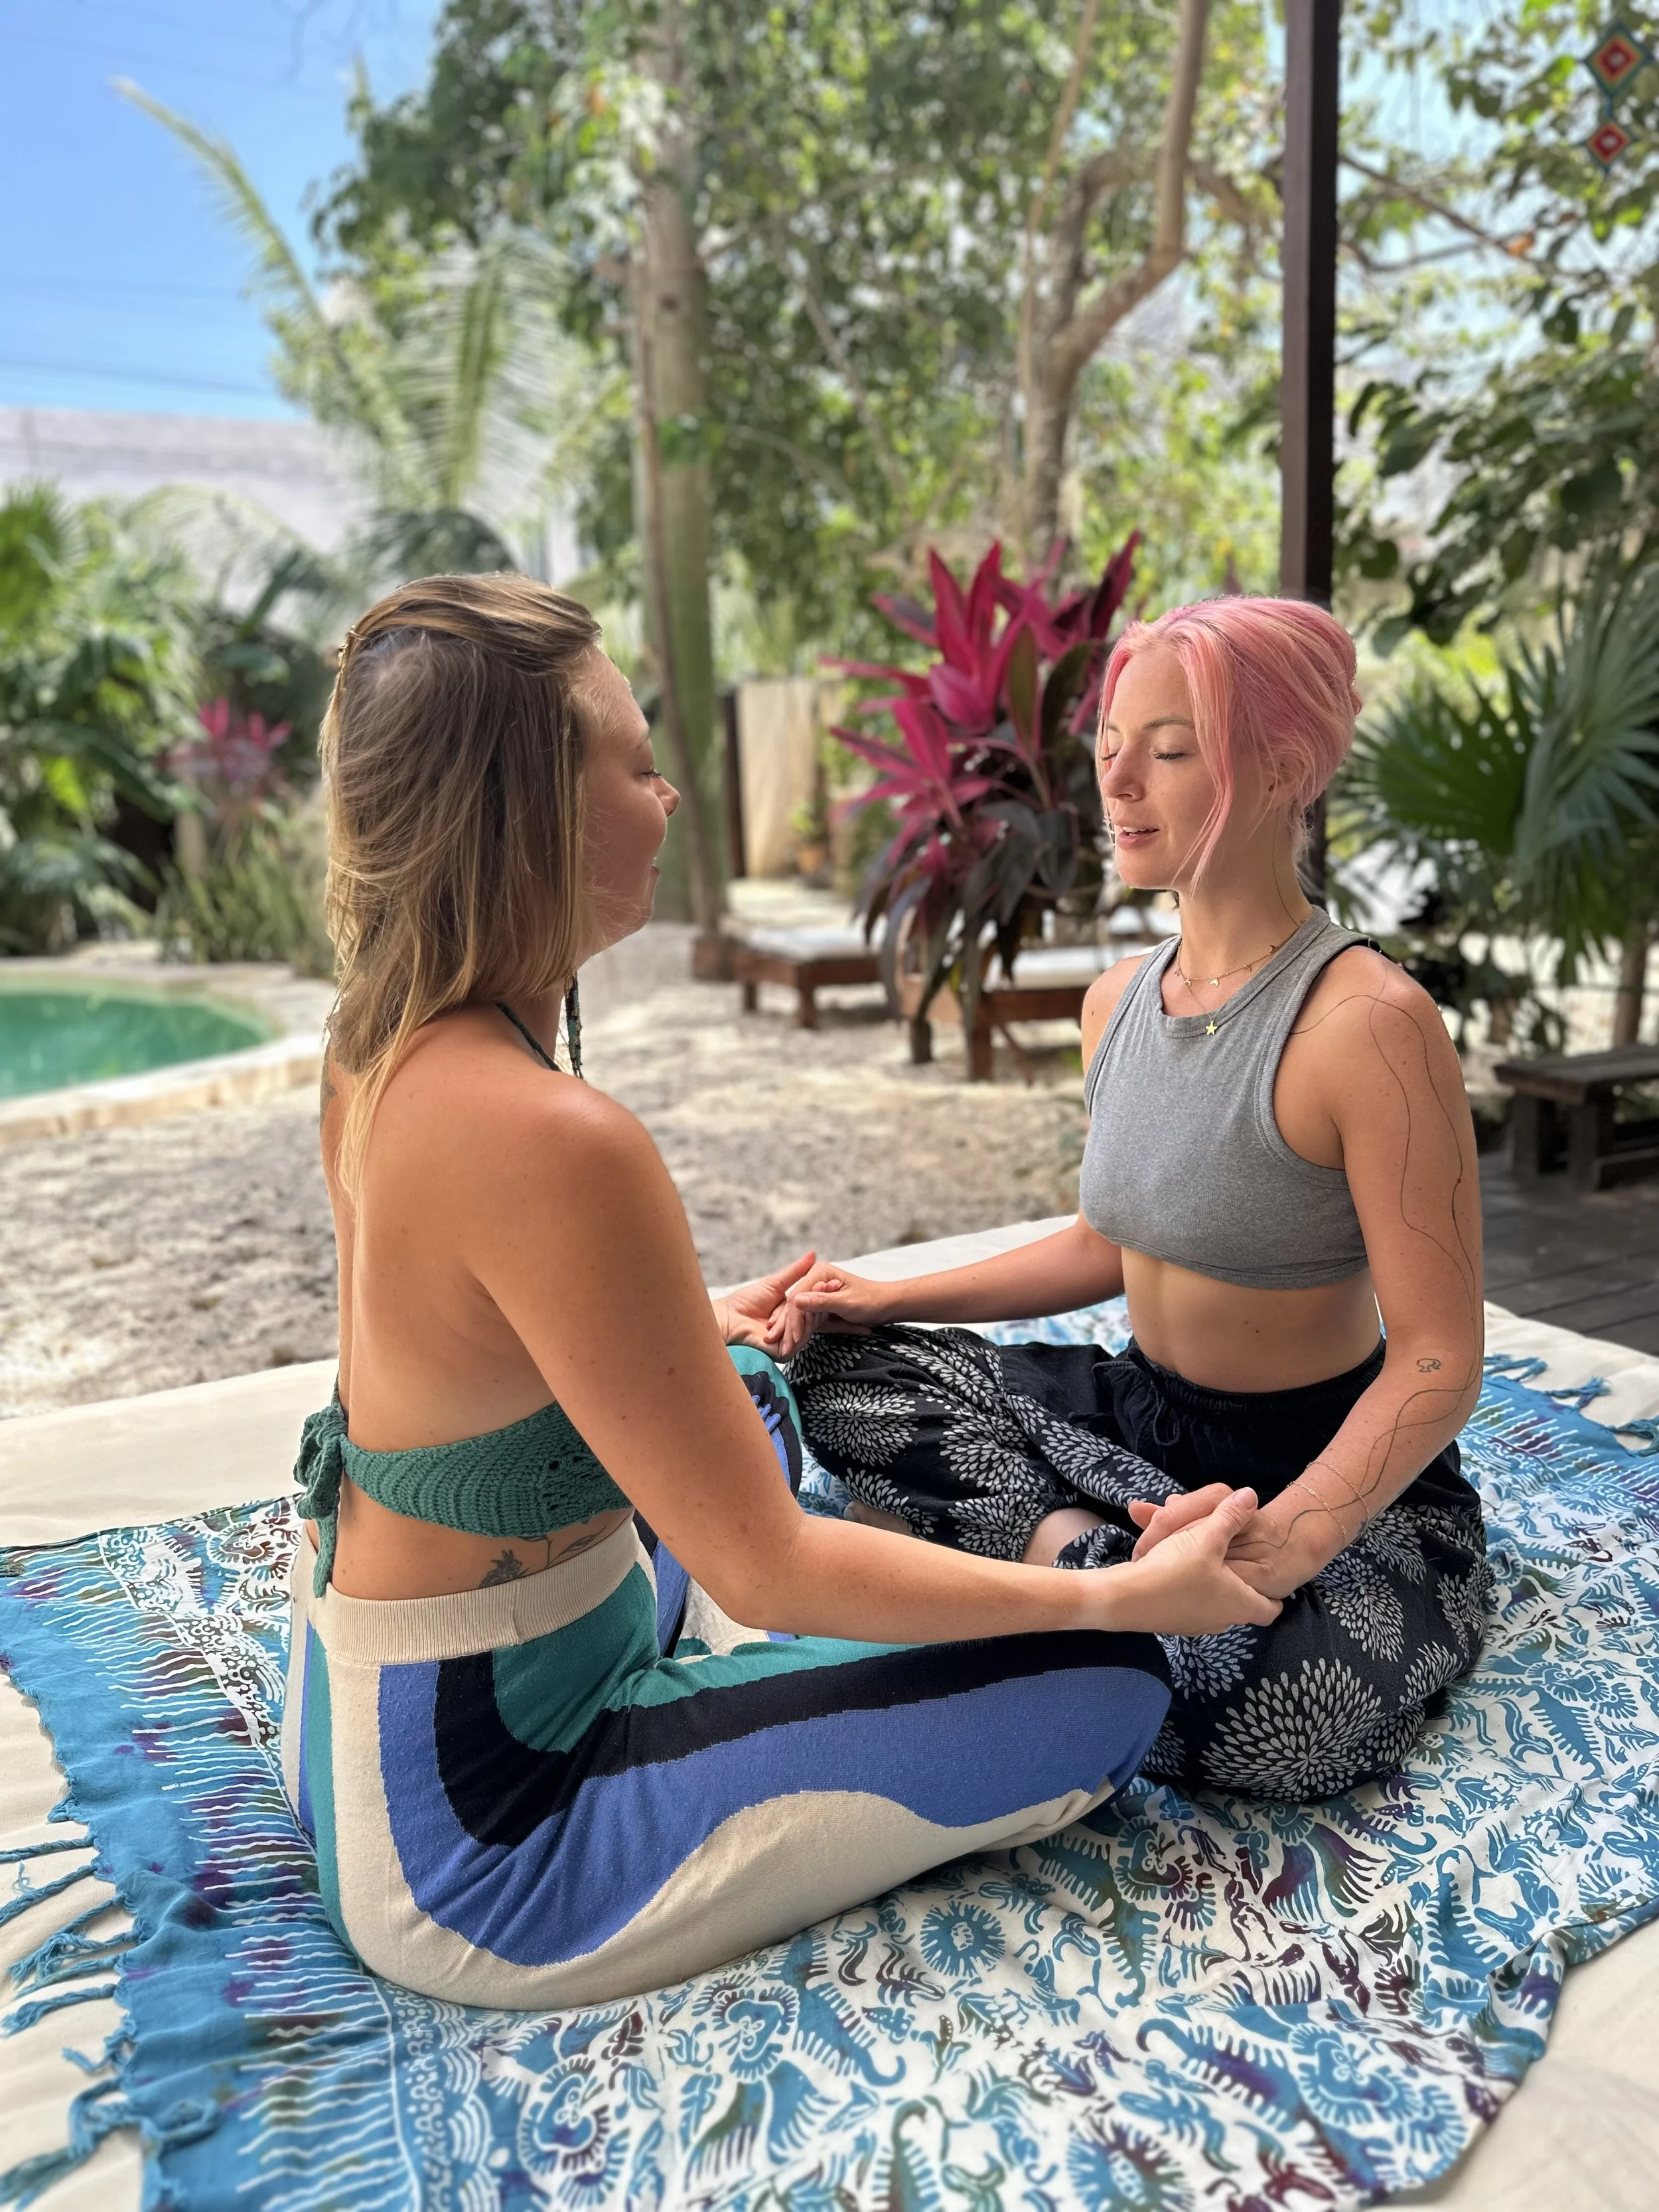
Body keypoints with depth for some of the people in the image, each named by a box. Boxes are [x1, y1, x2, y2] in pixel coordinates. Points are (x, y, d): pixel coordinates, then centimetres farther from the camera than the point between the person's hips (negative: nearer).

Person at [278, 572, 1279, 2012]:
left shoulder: (385, 1045, -3)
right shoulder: (550, 1139, -32)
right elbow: (766, 1570, -25)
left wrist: (689, 1333, 27)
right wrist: (1128, 1594, -14)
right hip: (477, 1846, -9)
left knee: (752, 1397, 30)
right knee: (1108, 1686, -12)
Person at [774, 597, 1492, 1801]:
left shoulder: (1368, 1022, -22)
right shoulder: (1119, 1000, 2)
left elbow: (1440, 1359, -21)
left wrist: (1292, 1535, -36)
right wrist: (895, 1297, 6)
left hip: (1343, 1474, -6)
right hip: (1141, 1418, 7)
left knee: (1261, 1721, -36)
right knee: (835, 1369, -4)